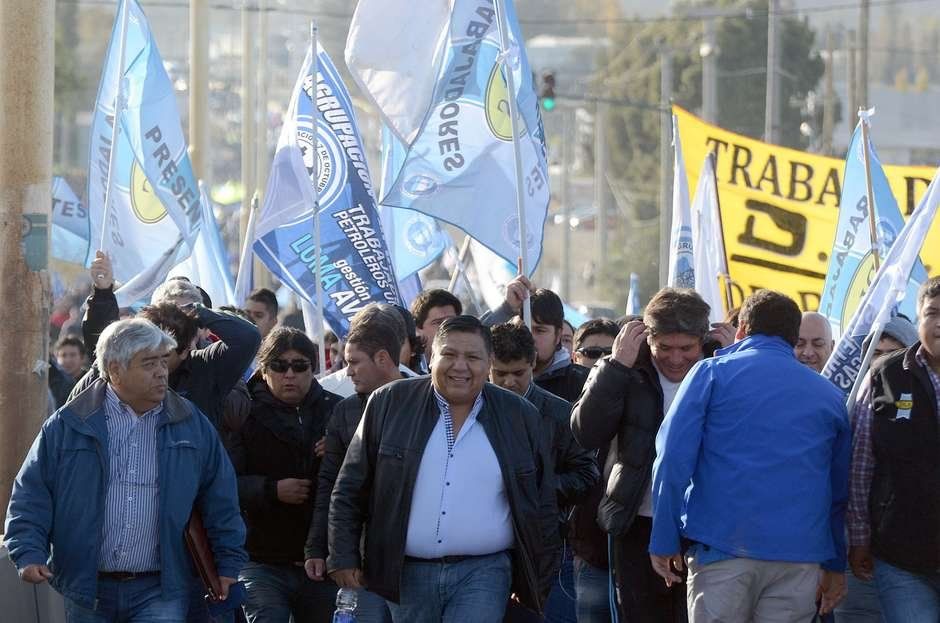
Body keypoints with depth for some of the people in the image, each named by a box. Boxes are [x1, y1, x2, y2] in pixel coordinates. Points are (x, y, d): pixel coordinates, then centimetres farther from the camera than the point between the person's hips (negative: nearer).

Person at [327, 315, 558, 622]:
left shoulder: (520, 417, 5)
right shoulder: (390, 404, 3)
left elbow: (542, 508, 10)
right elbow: (350, 489, 7)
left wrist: (536, 584, 9)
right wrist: (343, 558, 2)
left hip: (483, 574, -1)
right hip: (408, 573, 1)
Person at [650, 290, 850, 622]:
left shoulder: (712, 373, 5)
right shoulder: (828, 394, 14)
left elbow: (673, 457, -4)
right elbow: (841, 488, 15)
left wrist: (665, 540, -2)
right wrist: (836, 565, 21)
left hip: (722, 546, -2)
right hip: (800, 554, 2)